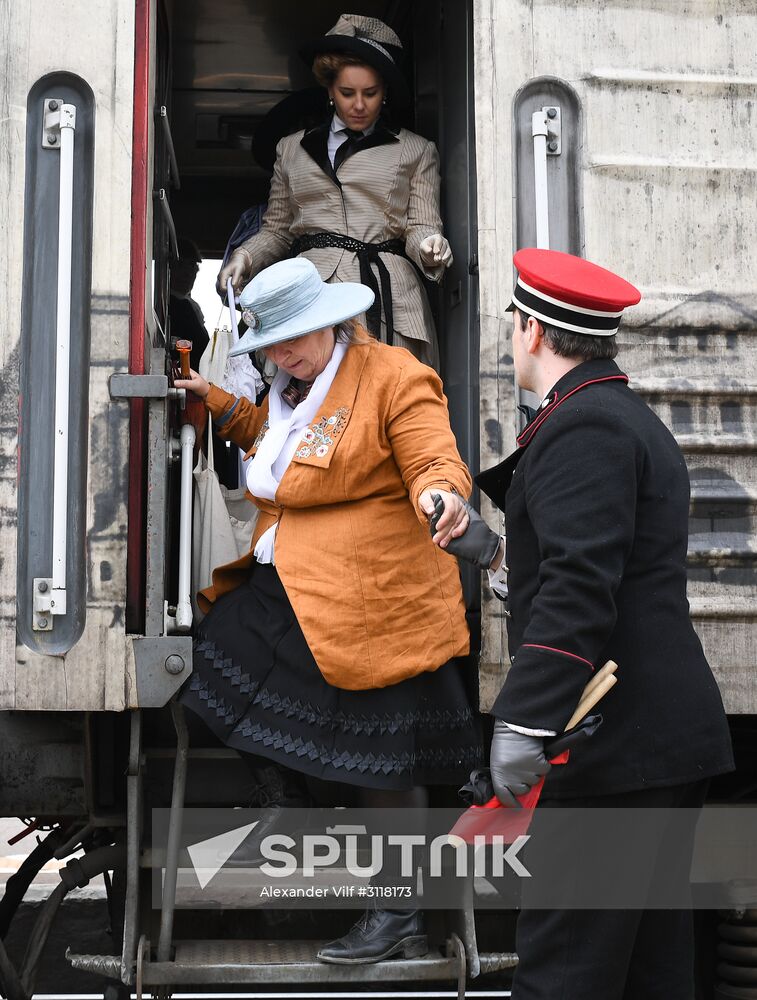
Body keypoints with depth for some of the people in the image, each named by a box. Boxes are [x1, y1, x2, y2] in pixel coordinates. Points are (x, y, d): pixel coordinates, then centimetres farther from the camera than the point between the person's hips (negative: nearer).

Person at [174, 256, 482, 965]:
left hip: (369, 600, -8)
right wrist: (214, 402, 23)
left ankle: (399, 917, 13)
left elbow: (436, 463, -18)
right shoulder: (294, 386, 15)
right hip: (286, 589, 9)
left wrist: (441, 495, -41)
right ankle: (284, 800, 35)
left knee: (380, 765, -1)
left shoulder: (393, 378, -11)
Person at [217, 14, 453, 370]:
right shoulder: (292, 149, 22)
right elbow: (276, 231, 23)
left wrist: (430, 247, -13)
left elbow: (421, 227, 10)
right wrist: (244, 257, 3)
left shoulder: (416, 151, 17)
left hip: (388, 300, -1)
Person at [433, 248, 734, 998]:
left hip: (617, 747, -10)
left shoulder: (581, 426, -12)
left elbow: (579, 588, -23)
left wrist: (522, 721, -24)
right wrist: (496, 553, 23)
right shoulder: (630, 419, 20)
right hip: (669, 736, 10)